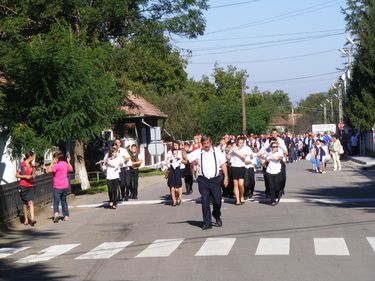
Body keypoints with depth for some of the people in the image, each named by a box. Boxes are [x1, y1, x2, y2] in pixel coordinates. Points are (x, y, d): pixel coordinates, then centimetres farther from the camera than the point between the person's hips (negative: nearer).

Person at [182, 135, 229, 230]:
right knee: (205, 202, 1)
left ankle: (217, 216, 30)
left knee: (217, 201, 0)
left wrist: (226, 177, -2)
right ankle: (207, 223, 10)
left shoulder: (217, 151, 3)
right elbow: (185, 158, 0)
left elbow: (223, 164, 5)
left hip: (215, 179, 0)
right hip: (203, 180, 1)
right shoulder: (198, 152, 3)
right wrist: (183, 151, -19)